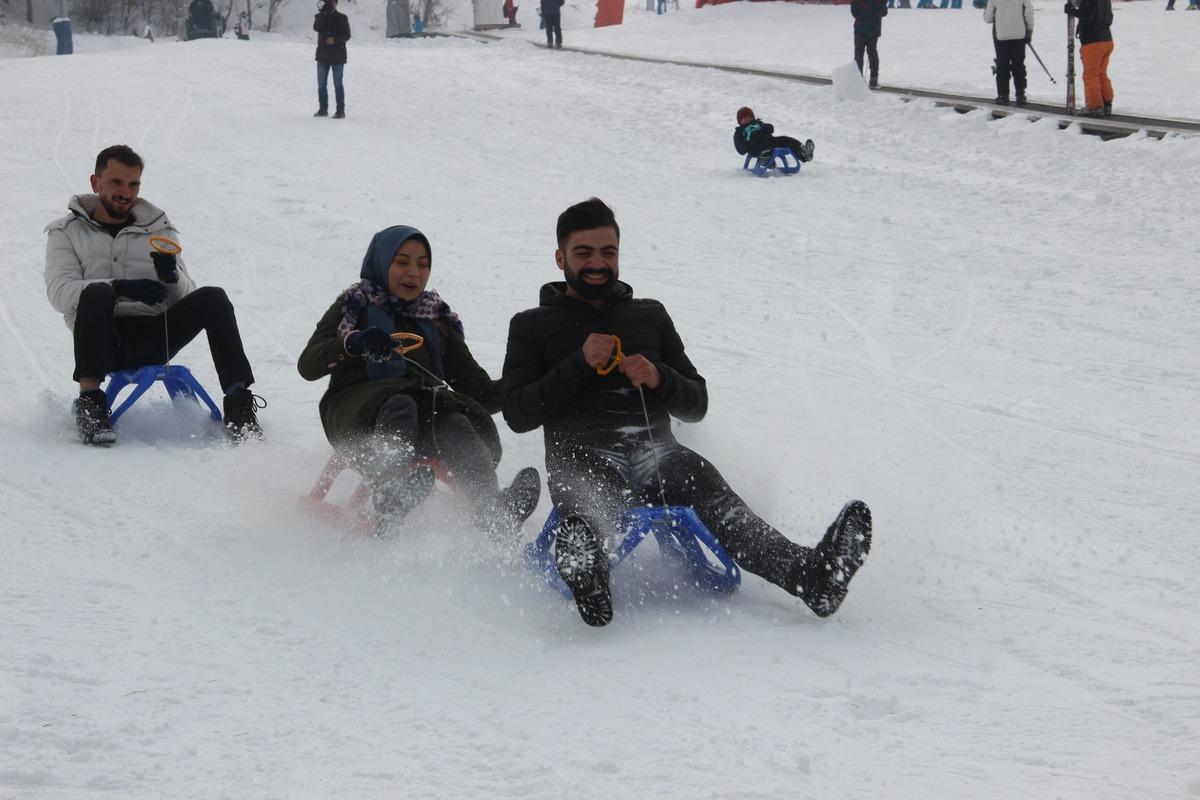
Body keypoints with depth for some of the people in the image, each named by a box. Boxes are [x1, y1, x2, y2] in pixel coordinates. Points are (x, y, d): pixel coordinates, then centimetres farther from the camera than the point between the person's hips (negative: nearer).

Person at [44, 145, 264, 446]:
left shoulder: (160, 230, 21)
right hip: (103, 340, -2)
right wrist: (121, 287, -21)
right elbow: (59, 293, -6)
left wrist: (173, 276, -13)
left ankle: (238, 399, -28)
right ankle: (90, 400, -38)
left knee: (212, 297, -22)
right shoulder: (67, 232, 13)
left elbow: (185, 298, 12)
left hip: (152, 341, 2)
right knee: (96, 293, -35)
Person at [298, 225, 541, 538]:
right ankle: (391, 500, -65)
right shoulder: (354, 307, 18)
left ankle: (495, 512, -59)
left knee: (455, 425, -32)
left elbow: (472, 381, 19)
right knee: (399, 406, -37)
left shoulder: (438, 319, 29)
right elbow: (307, 366, 2)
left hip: (425, 414, 3)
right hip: (361, 412, -3)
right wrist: (353, 344, -19)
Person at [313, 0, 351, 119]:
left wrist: (335, 40, -21)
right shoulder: (320, 16, 6)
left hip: (338, 56, -3)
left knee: (338, 84, -3)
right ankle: (323, 108, 16)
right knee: (321, 84, 6)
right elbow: (316, 27, -14)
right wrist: (324, 12, -20)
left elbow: (347, 35, -4)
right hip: (323, 55, 3)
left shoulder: (342, 18, 1)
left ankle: (340, 110, -1)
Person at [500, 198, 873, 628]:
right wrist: (579, 364, -6)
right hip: (583, 458, -2)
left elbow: (697, 405, 22)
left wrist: (659, 379, -1)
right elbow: (518, 414, 5)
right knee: (588, 498, -40)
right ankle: (581, 560, -77)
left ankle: (811, 574, -55)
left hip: (656, 454, 2)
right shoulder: (531, 326, 19)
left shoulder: (651, 316, 27)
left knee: (716, 500, -31)